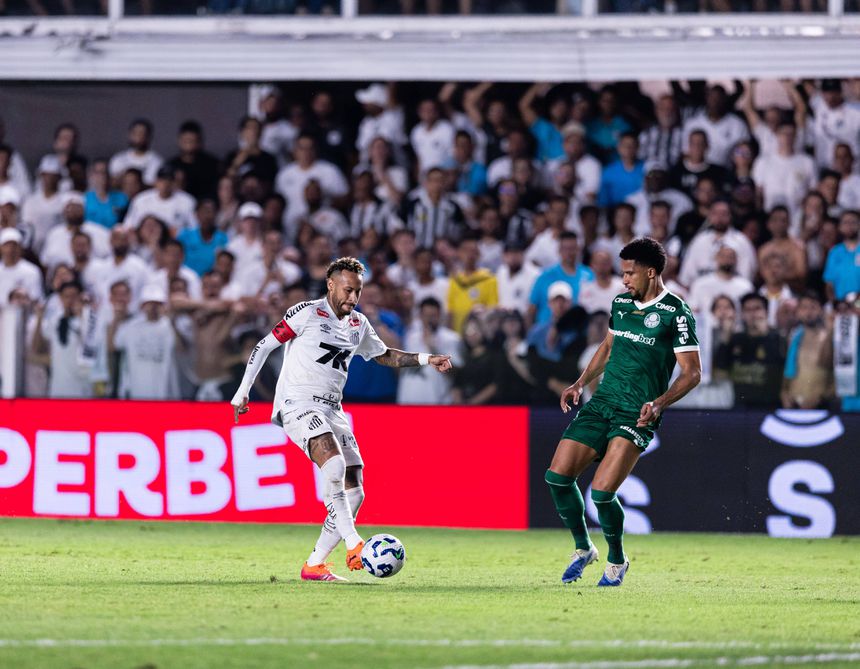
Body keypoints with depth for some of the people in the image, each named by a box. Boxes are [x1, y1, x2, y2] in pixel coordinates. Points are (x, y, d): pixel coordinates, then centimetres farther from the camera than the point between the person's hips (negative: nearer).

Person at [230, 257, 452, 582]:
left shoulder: (358, 324, 16)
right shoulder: (307, 313, -3)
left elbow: (385, 355, 31)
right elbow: (264, 346, -1)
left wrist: (425, 359, 16)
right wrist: (242, 392, -5)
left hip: (331, 409, 7)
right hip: (298, 404, -7)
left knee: (354, 492, -4)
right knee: (335, 463, -32)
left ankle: (314, 564, 2)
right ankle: (353, 544, -33)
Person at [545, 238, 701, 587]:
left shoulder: (676, 313, -8)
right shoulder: (621, 303, 12)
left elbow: (692, 372, -9)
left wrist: (659, 403, -23)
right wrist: (580, 383, 19)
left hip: (637, 415, -6)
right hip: (601, 402, 7)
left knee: (602, 492, -18)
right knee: (557, 475, -5)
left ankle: (617, 561, 9)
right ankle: (583, 549, 17)